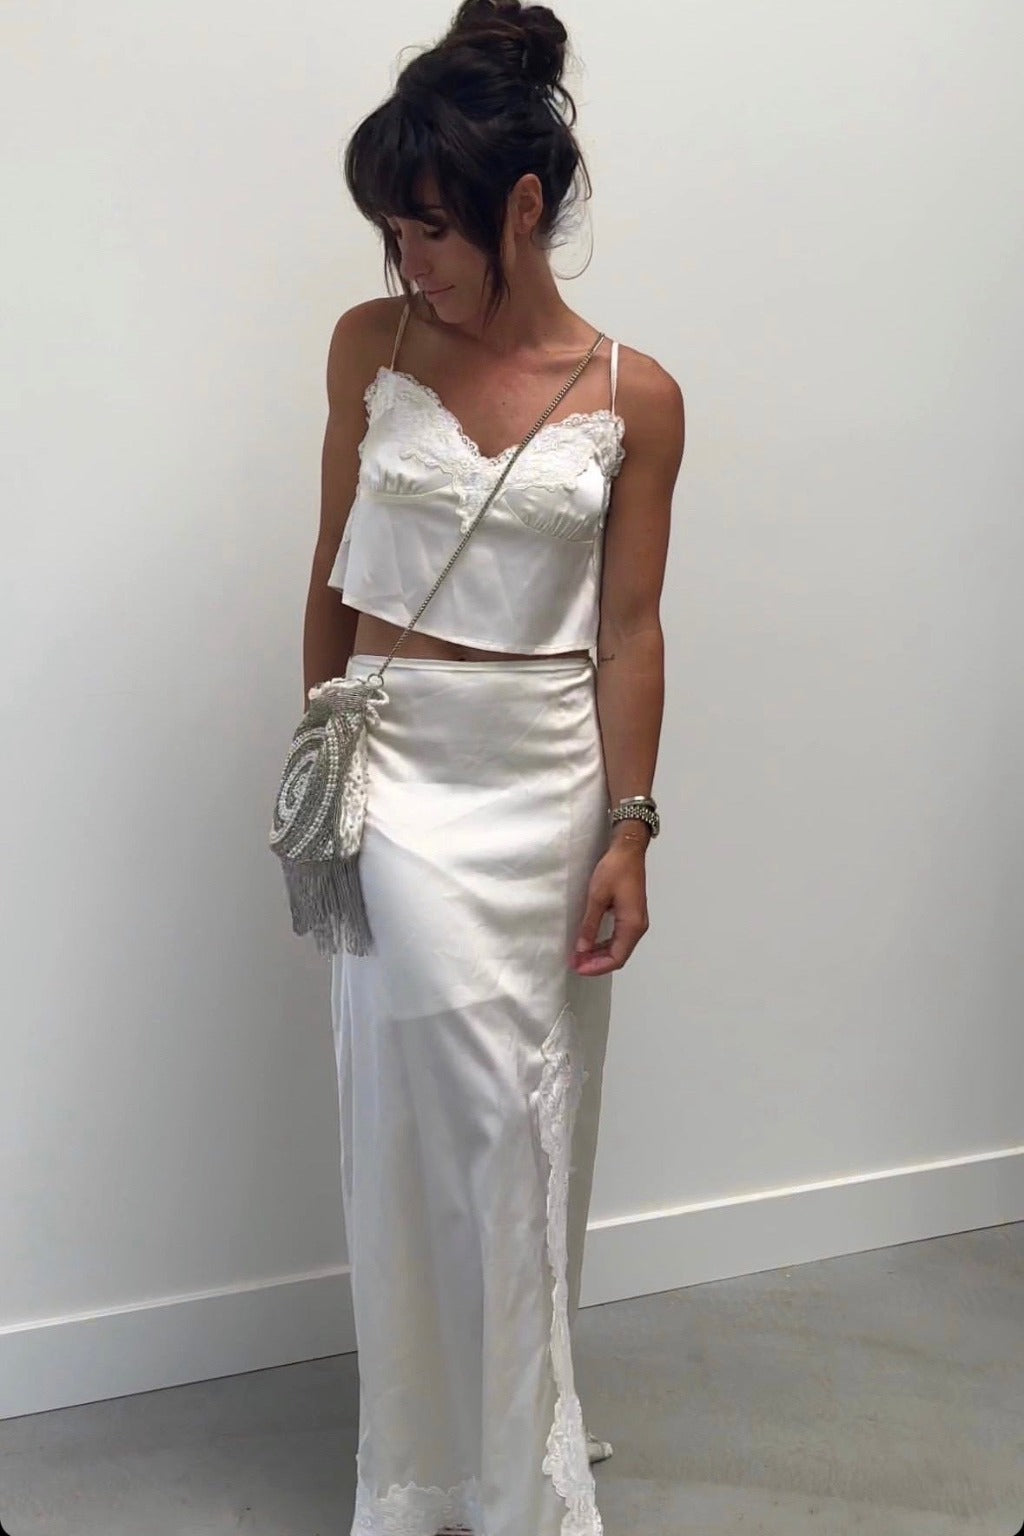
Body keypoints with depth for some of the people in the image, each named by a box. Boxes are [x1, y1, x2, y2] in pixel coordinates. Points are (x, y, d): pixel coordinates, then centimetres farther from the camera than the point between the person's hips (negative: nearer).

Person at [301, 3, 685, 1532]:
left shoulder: (633, 397, -1)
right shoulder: (369, 345, 1)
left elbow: (628, 628, -1)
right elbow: (333, 573, 7)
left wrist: (628, 830, -4)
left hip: (552, 780, 1)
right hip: (402, 772, 0)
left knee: (533, 1122, 9)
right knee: (480, 1115, -6)